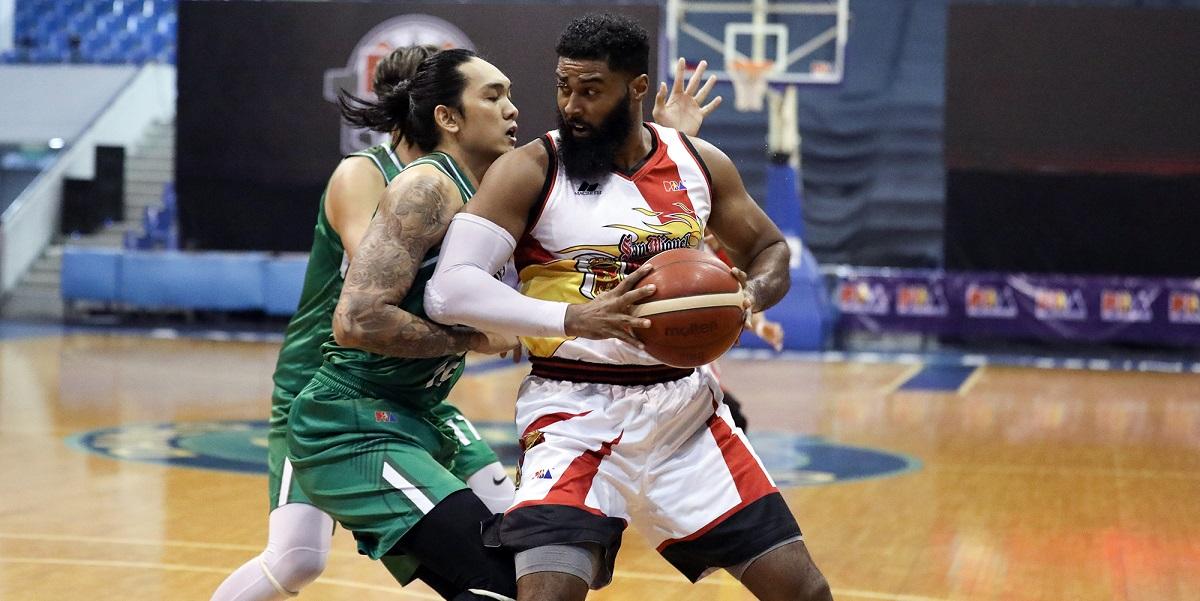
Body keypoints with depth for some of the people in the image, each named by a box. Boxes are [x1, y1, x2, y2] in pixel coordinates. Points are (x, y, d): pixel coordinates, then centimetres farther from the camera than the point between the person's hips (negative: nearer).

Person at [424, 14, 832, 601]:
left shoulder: (699, 163, 4)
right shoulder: (530, 170, -10)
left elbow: (770, 251, 18)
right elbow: (449, 290, -19)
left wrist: (747, 297, -7)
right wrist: (574, 318, -32)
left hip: (685, 405, 4)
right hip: (576, 413, -4)